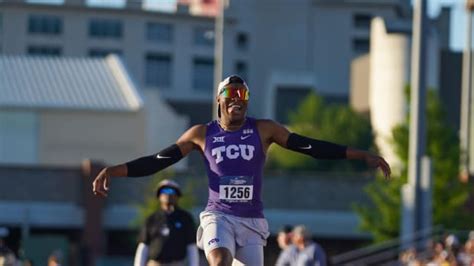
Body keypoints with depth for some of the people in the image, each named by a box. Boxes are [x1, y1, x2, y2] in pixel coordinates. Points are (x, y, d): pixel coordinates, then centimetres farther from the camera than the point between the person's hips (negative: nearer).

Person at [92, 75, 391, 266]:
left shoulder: (264, 130, 3)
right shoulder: (202, 134, 3)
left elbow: (312, 147, 0)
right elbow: (157, 161, 5)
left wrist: (361, 155, -6)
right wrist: (115, 170, -5)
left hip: (252, 220, 1)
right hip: (218, 216, -1)